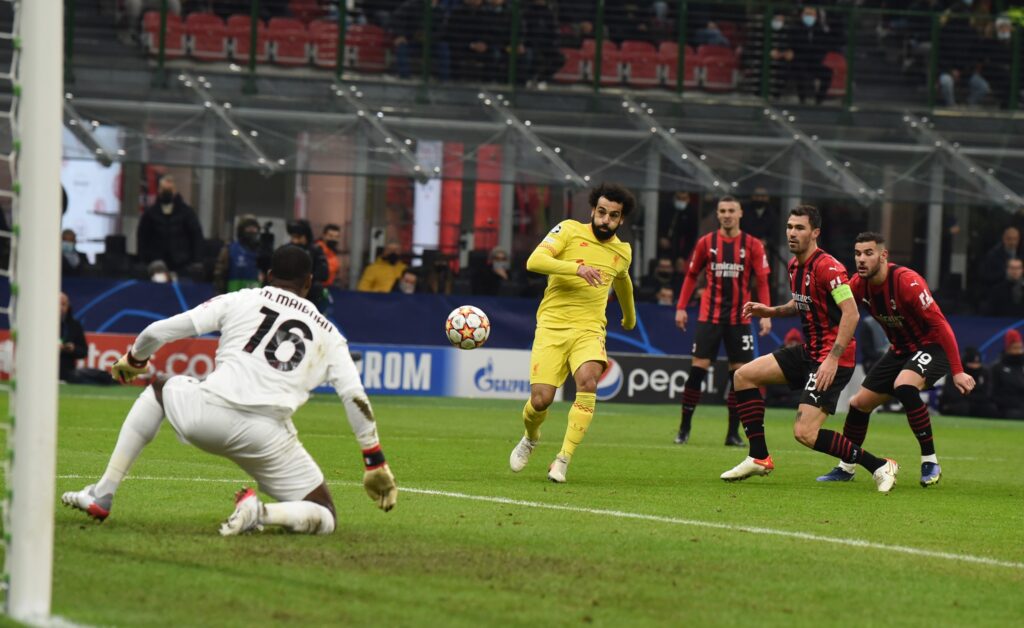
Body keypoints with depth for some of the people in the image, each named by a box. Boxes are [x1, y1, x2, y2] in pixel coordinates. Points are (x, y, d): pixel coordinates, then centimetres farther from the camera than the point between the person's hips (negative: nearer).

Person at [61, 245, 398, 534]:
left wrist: (133, 360, 34)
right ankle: (263, 514, -22)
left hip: (205, 417, 1)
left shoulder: (241, 300, 17)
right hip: (267, 435, -1)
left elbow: (159, 331, 14)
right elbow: (356, 398, 8)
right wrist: (375, 461, 13)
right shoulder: (327, 333, 20)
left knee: (159, 388, 35)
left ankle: (101, 496, 26)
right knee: (324, 518, 13)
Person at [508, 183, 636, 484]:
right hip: (552, 326, -2)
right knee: (540, 400, -12)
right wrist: (577, 267, -30)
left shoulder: (622, 252, 11)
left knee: (587, 382, -28)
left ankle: (563, 459, -24)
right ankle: (530, 438, 26)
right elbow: (534, 261, -17)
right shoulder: (570, 230, -2)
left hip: (589, 330, 2)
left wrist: (630, 317, 51)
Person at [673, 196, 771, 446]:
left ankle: (733, 432, 6)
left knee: (739, 373, -2)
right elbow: (692, 276, 12)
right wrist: (681, 307, 6)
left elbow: (762, 282, 0)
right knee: (697, 369, -6)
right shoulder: (706, 243, 4)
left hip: (739, 319, 0)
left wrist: (765, 315, -8)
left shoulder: (753, 245, 1)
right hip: (709, 317, 0)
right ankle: (684, 428, 2)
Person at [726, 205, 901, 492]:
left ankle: (879, 466, -9)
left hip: (832, 358, -10)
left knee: (804, 433, -18)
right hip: (809, 351, 10)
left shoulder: (826, 266, -19)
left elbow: (851, 313, -25)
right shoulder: (795, 266, 10)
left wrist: (833, 358, -30)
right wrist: (771, 311, 11)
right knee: (744, 376, 9)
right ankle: (759, 458, 13)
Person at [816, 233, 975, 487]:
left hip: (931, 347, -8)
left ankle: (930, 462, -24)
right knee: (859, 403, 8)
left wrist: (957, 371, -31)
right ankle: (846, 468, 30)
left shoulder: (906, 281, -28)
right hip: (901, 350, 8)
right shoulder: (859, 284, -7)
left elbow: (940, 325, -28)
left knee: (904, 385, -35)